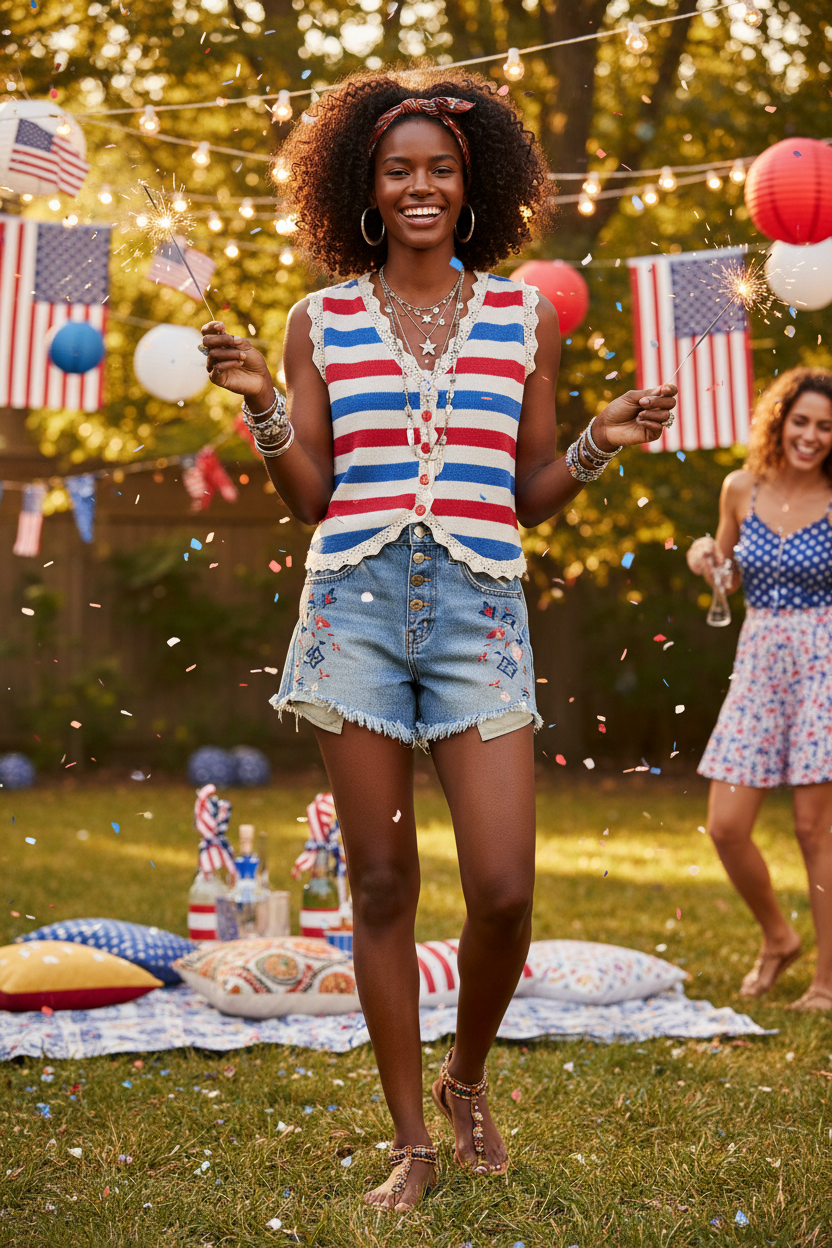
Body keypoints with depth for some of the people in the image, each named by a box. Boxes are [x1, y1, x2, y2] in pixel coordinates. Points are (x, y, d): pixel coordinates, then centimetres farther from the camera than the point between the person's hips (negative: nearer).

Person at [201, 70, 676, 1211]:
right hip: (356, 606, 0)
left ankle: (467, 1078, 23)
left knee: (503, 890, -8)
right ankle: (412, 1142, 17)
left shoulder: (526, 318, 11)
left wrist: (601, 444, -3)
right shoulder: (321, 322, 11)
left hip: (480, 612, 0)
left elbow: (530, 499, 13)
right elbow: (308, 498, 10)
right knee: (381, 887, 3)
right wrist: (262, 405, -4)